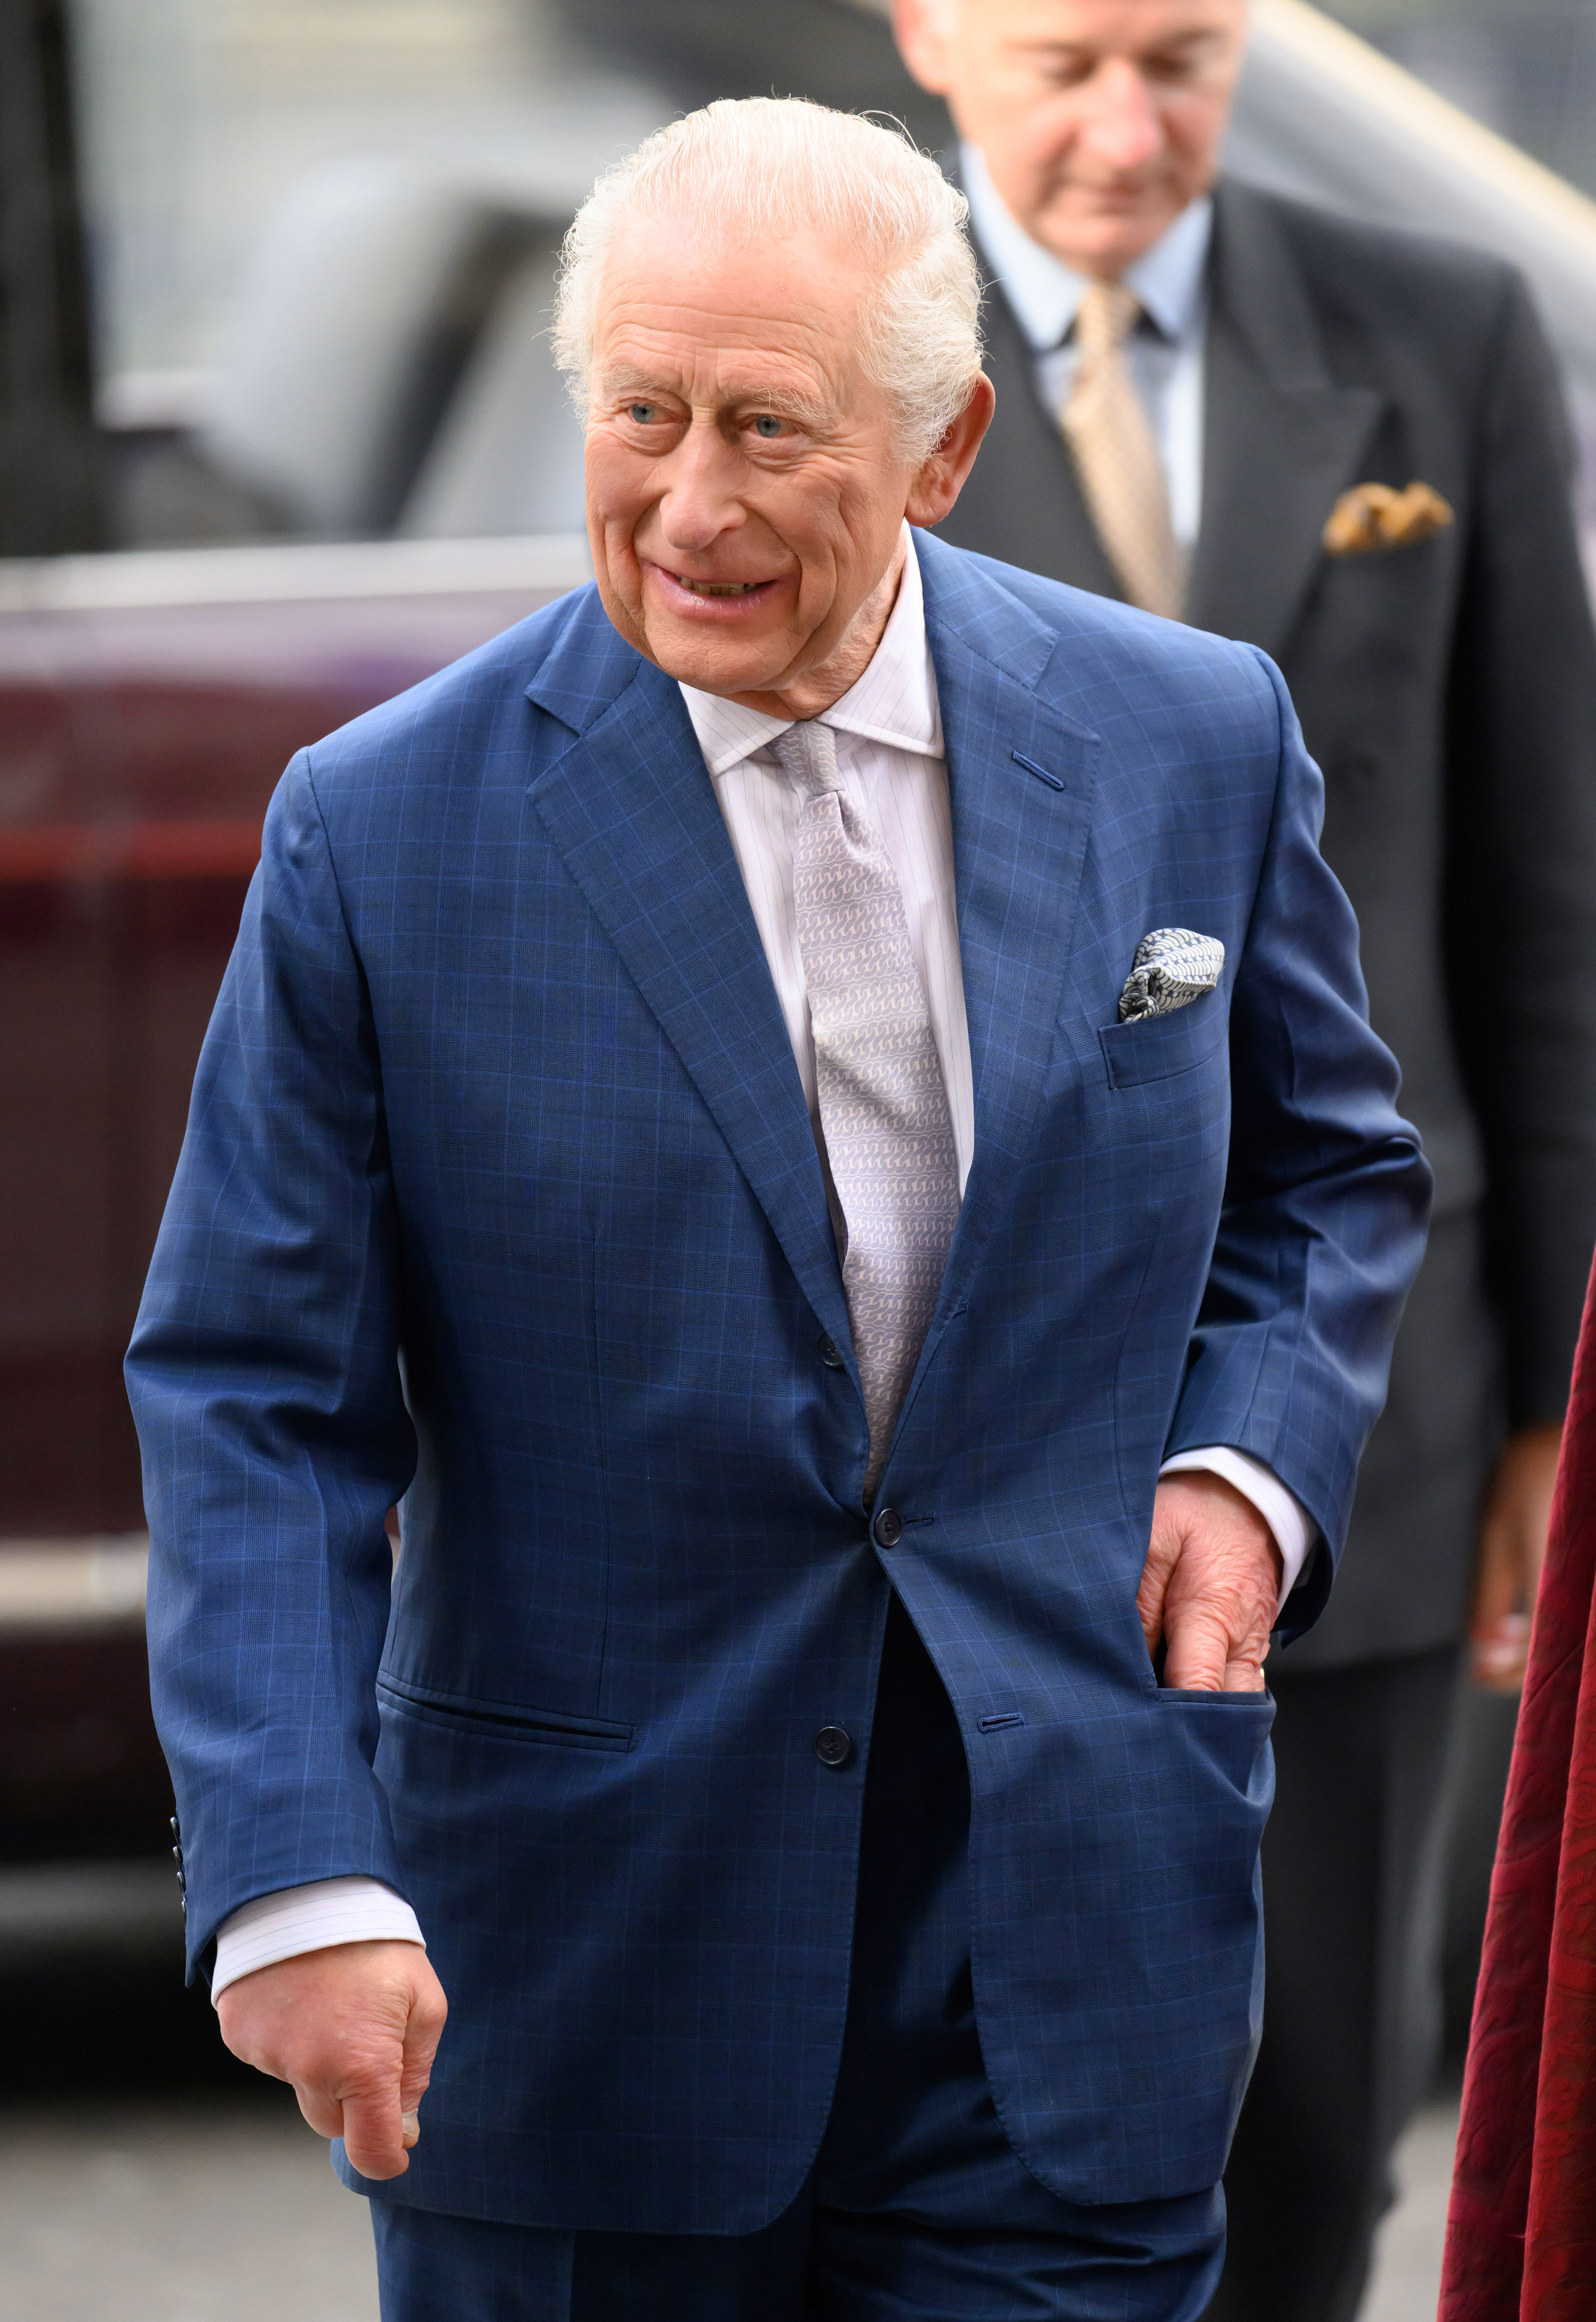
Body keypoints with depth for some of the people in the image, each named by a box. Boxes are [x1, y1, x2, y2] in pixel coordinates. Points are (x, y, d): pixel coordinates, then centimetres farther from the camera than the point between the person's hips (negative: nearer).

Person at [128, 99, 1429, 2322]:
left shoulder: (1196, 742, 1)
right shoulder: (390, 830, -7)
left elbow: (1334, 1174, 17)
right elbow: (256, 1400, -6)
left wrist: (1251, 1466, -3)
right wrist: (296, 1883, -16)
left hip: (1066, 1943, 1)